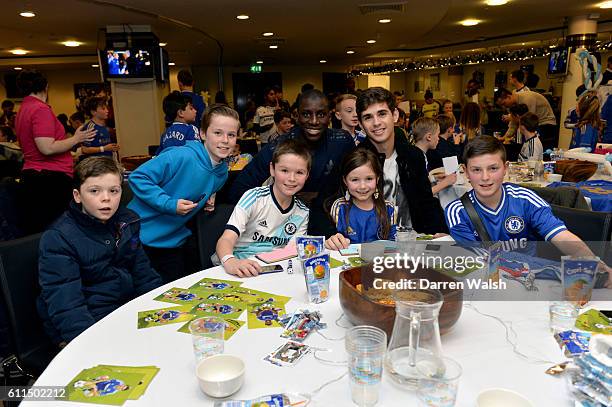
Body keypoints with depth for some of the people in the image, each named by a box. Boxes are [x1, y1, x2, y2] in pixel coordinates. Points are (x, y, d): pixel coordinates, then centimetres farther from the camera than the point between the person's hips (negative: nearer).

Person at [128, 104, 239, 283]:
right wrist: (169, 204, -28)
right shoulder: (181, 157, -24)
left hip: (174, 240, 7)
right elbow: (138, 177, -23)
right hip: (141, 234, -6)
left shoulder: (222, 172, 0)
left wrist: (208, 201, -1)